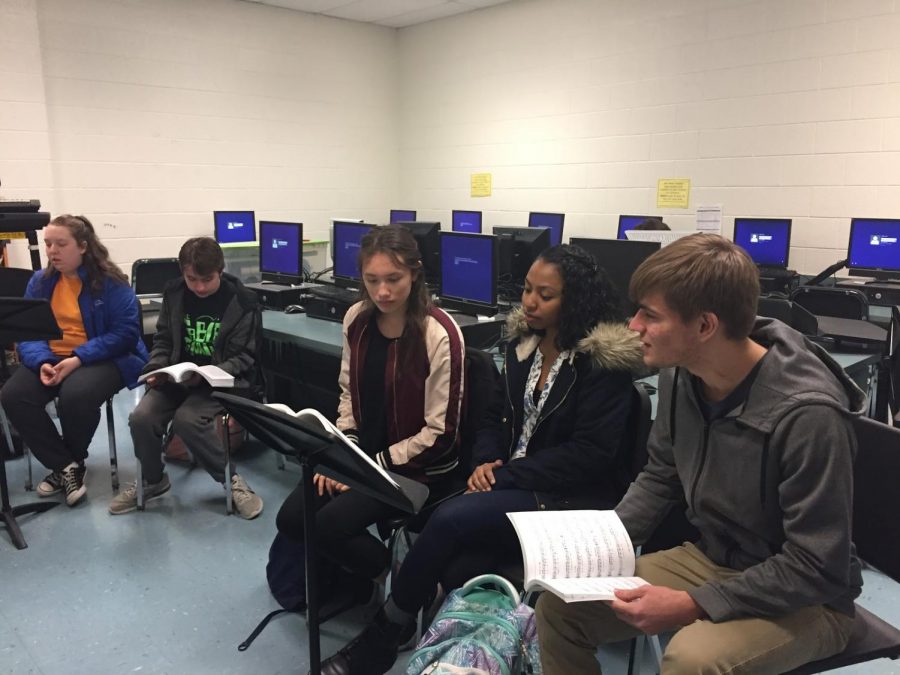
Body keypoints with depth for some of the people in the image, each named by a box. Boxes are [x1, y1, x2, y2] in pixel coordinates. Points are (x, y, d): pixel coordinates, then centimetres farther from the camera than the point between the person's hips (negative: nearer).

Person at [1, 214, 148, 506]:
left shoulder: (111, 282, -10)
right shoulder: (40, 282, 6)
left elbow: (126, 332, -16)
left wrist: (79, 359, -24)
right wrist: (42, 362, -18)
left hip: (104, 359, -5)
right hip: (51, 359, 5)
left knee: (76, 394, -34)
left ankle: (70, 463, -3)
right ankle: (65, 466, -8)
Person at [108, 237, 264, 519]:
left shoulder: (242, 301, -11)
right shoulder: (174, 293, 3)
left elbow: (243, 356, -9)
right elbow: (163, 339, 13)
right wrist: (156, 368, -8)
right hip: (177, 375, 5)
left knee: (187, 419, -31)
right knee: (141, 417, -19)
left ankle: (231, 479, -9)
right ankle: (152, 480, 9)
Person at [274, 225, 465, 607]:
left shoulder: (439, 334, -20)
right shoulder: (357, 320, -2)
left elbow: (439, 431, -17)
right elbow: (349, 393, 9)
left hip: (418, 465, -6)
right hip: (362, 452, 6)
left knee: (330, 525, -20)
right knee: (291, 519, -8)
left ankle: (394, 577, 9)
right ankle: (345, 575, 19)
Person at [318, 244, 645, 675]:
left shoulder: (605, 359, -12)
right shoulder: (523, 342, 9)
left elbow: (592, 453, -17)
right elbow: (498, 416, 14)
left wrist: (505, 475, -18)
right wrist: (486, 462, -8)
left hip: (572, 497, -6)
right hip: (512, 482, 6)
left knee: (450, 520, -26)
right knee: (458, 569, -26)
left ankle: (383, 637, -5)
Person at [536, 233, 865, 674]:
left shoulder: (807, 413, -29)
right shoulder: (680, 374, -9)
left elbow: (815, 569, -23)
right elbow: (660, 477, 7)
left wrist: (692, 605, -27)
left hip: (802, 598, -5)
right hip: (708, 561, 6)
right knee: (558, 604, -4)